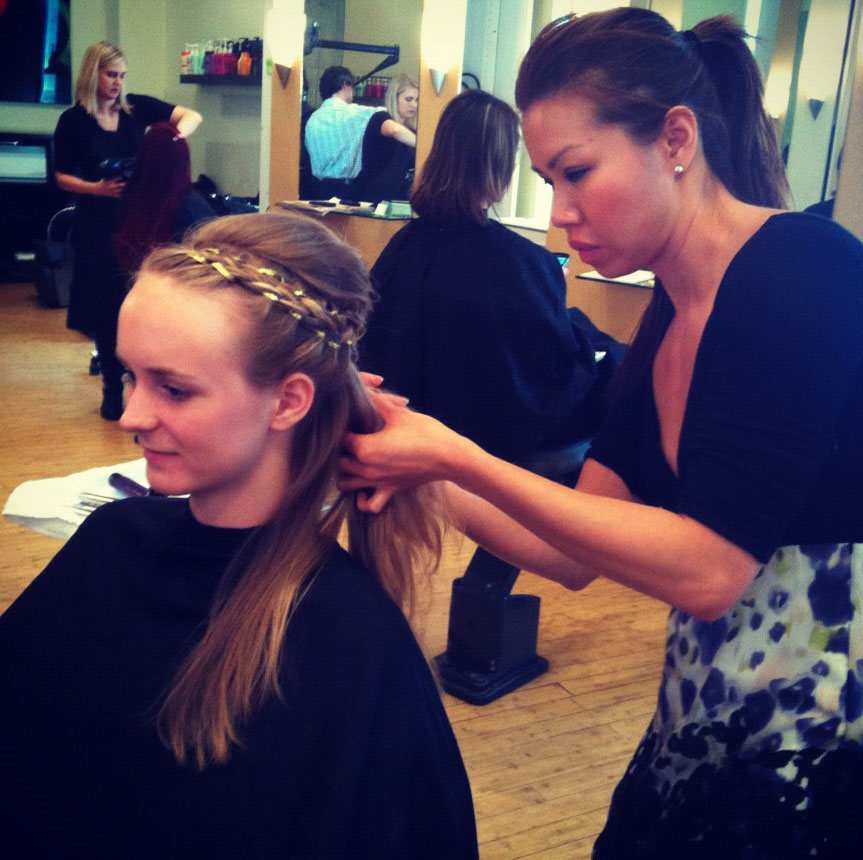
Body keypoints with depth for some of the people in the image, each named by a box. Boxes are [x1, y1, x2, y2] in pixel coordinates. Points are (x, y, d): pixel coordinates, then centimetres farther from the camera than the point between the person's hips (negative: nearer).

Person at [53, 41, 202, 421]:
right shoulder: (73, 121, -3)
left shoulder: (137, 107, 3)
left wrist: (179, 132, -24)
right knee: (107, 310, 5)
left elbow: (191, 115, -2)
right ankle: (113, 391, 20)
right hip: (99, 227, -2)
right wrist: (98, 188, -19)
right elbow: (63, 177, -1)